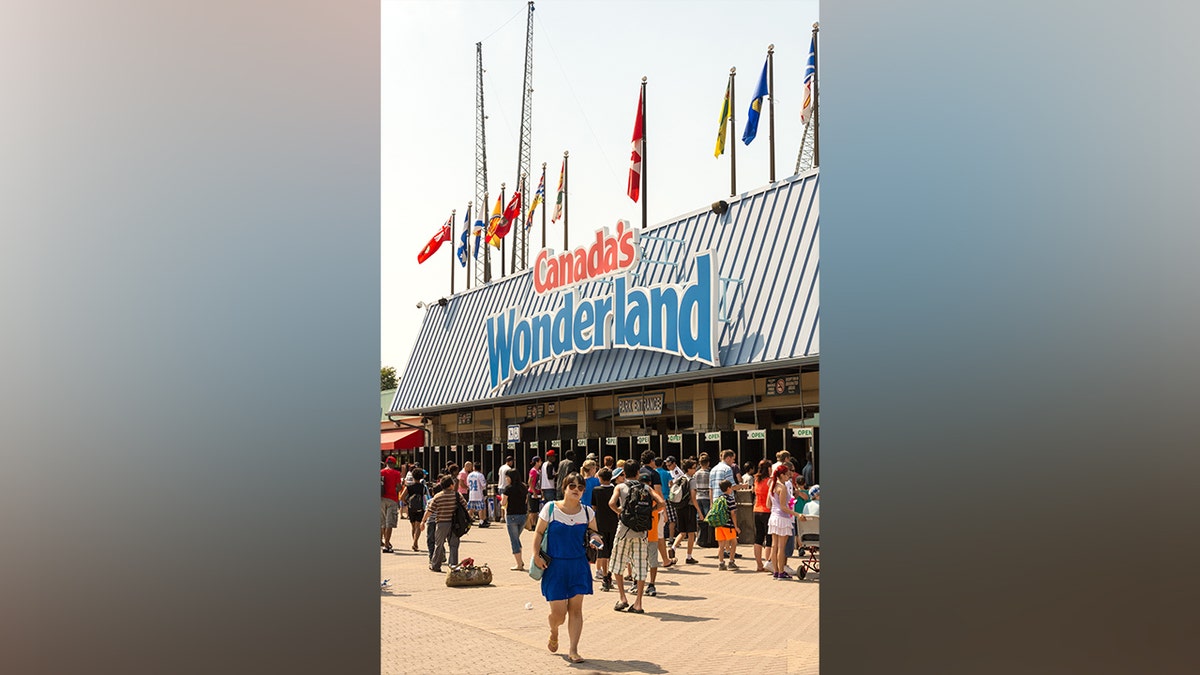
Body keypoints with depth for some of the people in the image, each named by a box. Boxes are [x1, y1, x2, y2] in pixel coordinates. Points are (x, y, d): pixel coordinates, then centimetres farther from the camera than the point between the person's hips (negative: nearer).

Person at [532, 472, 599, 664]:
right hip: (555, 566, -2)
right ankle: (553, 632, 33)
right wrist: (537, 556, -10)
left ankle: (573, 650, 12)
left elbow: (593, 533, 16)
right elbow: (539, 532, 0)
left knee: (575, 608, 1)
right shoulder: (551, 508, -4)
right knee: (558, 613, -2)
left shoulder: (587, 512, 3)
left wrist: (594, 539, -8)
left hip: (579, 565, 2)